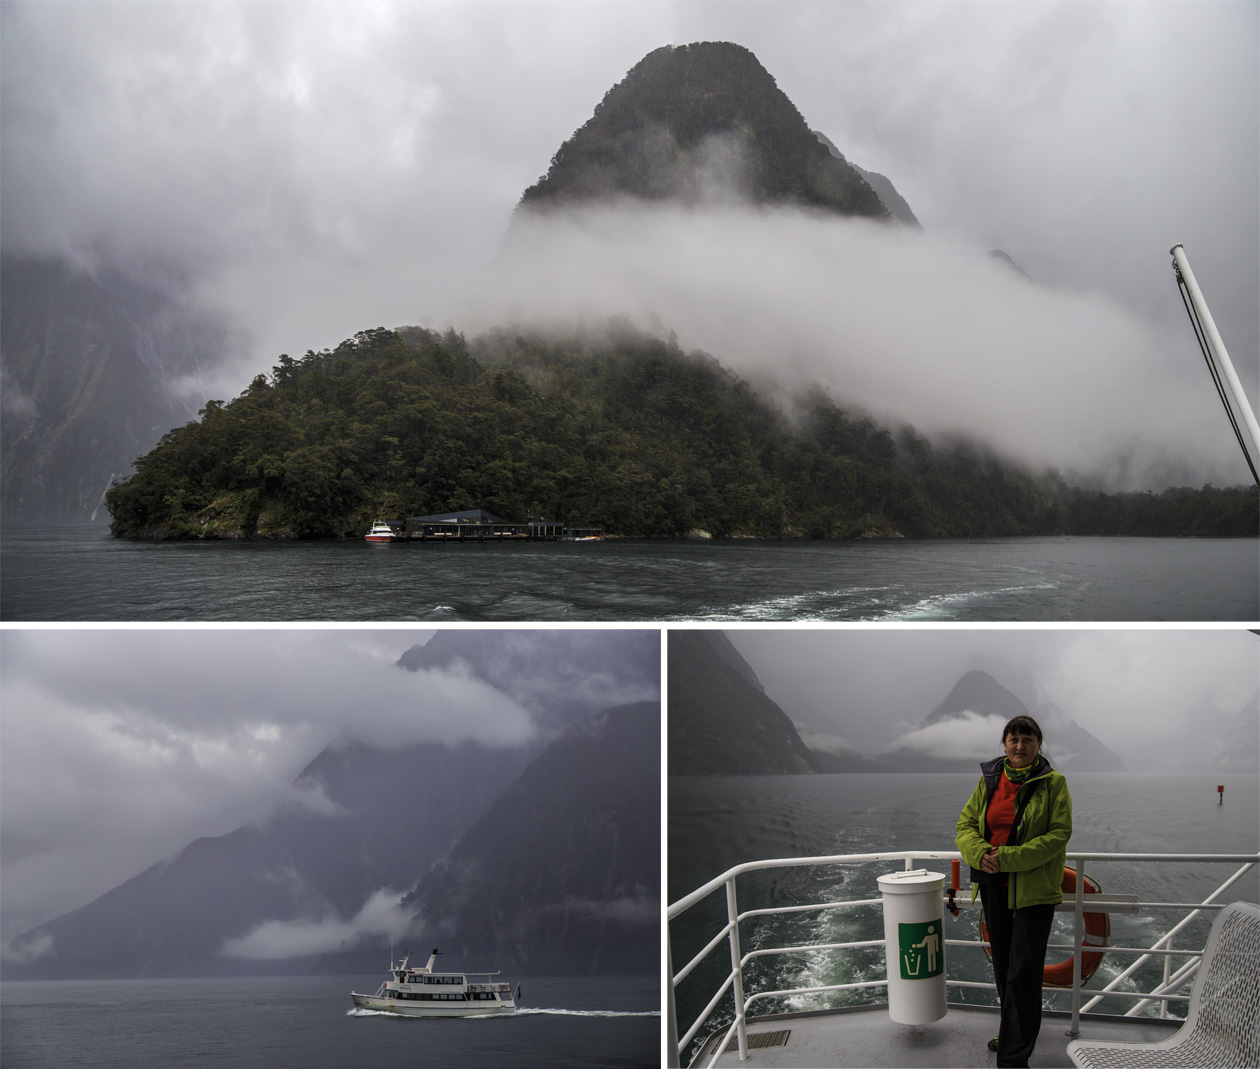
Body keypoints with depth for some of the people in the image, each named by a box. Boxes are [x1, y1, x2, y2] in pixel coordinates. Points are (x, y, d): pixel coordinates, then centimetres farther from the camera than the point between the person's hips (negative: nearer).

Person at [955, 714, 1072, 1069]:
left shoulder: (1053, 783, -8)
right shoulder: (989, 780, 5)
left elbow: (1059, 834, -15)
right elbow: (965, 824, 5)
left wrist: (1009, 858, -22)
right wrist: (980, 853, -16)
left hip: (1034, 889, -5)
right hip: (994, 886, 5)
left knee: (1023, 974, -7)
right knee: (1003, 966, 18)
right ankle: (1014, 1033, 37)